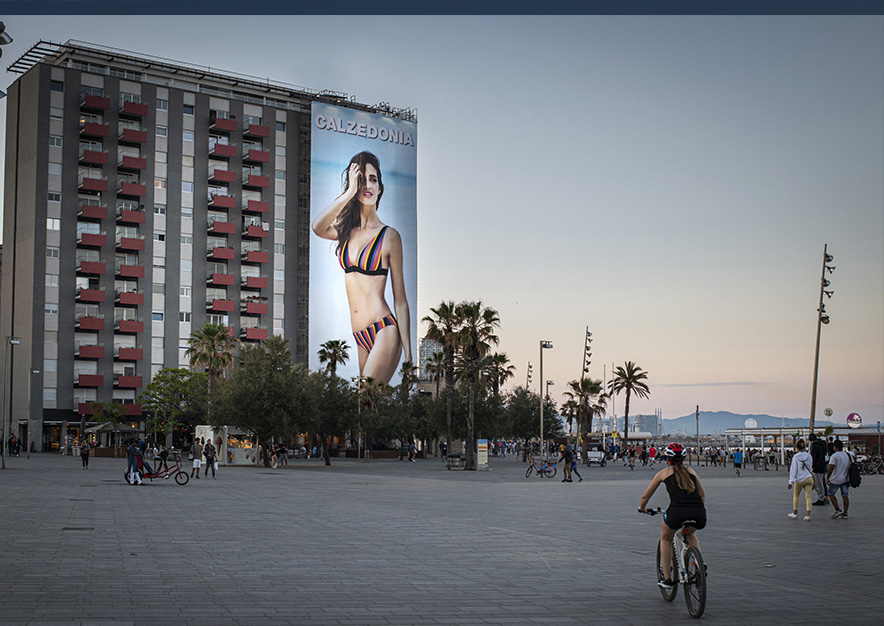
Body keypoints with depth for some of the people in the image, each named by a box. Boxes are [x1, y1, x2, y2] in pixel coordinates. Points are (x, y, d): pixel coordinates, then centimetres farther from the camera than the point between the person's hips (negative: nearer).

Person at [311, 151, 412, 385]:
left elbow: (400, 300, -2)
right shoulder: (346, 231, 12)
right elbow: (317, 228, -13)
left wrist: (408, 353, -5)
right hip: (360, 337, 5)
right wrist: (350, 191, -15)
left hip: (384, 332, -5)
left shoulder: (389, 236, -2)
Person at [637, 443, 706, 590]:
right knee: (690, 534, 38)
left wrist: (642, 508, 45)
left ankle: (667, 578, 24)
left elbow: (645, 496, 24)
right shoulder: (691, 471, 25)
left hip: (677, 511, -3)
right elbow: (703, 495, 35)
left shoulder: (664, 472, 17)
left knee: (666, 539, 28)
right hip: (699, 514, 3)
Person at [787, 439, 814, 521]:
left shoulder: (795, 457, -7)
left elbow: (793, 469, -8)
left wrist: (791, 481, -7)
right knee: (808, 496, -1)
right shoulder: (808, 456, 3)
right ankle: (808, 515, -12)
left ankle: (795, 513, 26)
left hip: (799, 480, -2)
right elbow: (810, 466, 16)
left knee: (796, 495, 17)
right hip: (809, 478, 2)